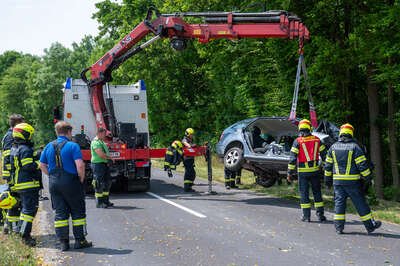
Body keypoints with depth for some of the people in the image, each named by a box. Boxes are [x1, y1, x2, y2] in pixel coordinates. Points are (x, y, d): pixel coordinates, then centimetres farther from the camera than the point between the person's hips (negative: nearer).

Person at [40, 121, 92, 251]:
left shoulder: (49, 147, 8)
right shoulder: (72, 146, -10)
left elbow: (42, 166, 12)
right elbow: (80, 165, -18)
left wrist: (52, 176, 16)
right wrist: (81, 179, -4)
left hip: (53, 183, 5)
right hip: (70, 182, -5)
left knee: (60, 213, 9)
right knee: (77, 211, 7)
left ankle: (63, 242, 10)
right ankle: (80, 240, 9)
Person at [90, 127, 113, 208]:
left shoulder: (102, 142, 19)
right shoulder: (95, 142, -14)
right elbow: (101, 154, -23)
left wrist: (108, 158, 1)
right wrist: (109, 157, -8)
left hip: (105, 164, 10)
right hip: (98, 164, -10)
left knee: (107, 183, 13)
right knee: (99, 184, -5)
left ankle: (106, 201, 21)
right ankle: (99, 203, 1)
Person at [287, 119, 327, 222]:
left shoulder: (297, 141, -7)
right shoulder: (316, 140, 3)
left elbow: (292, 158, -10)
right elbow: (324, 155, 5)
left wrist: (290, 172, -5)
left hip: (303, 171, -2)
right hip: (315, 170, 3)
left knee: (304, 193, 6)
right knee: (317, 192, 12)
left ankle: (306, 216, 6)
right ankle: (320, 215, 12)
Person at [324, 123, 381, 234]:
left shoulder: (333, 147, 6)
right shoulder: (354, 147, -7)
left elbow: (328, 165, 11)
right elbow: (362, 164, -9)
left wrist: (328, 179, 20)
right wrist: (368, 178, -1)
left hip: (337, 181, 3)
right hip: (352, 181, -3)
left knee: (339, 202, 7)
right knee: (360, 203, 5)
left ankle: (339, 227, 3)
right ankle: (370, 226, 15)